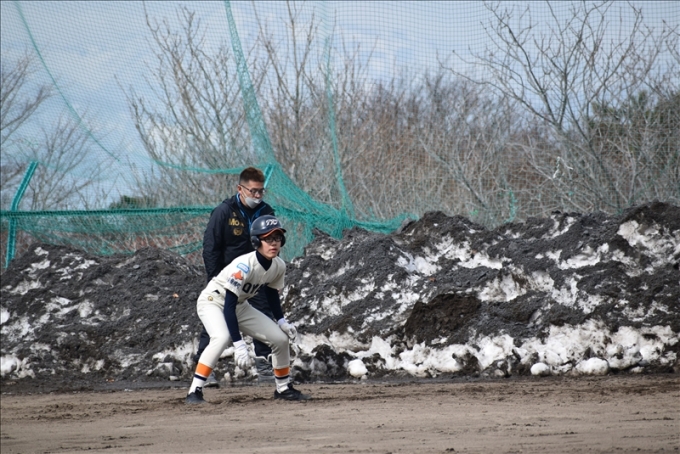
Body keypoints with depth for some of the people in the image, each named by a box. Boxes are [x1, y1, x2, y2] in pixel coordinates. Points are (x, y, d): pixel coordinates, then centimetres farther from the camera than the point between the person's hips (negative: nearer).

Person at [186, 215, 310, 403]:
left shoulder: (279, 266, -11)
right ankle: (194, 392, -31)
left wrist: (281, 321, -5)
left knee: (281, 338, 2)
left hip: (241, 306, 7)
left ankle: (283, 388, 23)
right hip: (213, 301, -7)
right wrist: (238, 344, -39)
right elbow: (228, 306, -34)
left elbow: (272, 294, 10)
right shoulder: (244, 266, -33)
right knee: (222, 337, -36)